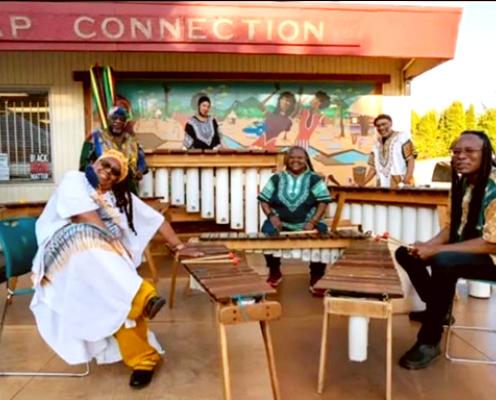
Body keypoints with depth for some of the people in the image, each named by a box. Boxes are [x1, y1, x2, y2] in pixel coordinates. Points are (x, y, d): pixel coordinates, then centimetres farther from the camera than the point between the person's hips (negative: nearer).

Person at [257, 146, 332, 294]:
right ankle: (274, 272, 1)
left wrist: (313, 222, -15)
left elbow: (323, 201, -1)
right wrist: (271, 216, -12)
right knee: (268, 234, -28)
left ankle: (316, 280, 0)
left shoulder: (314, 179, 5)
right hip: (280, 223, 1)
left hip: (307, 224, -1)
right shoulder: (277, 178, 9)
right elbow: (264, 200, 7)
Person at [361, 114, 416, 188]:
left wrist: (406, 180, -20)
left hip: (401, 187, -5)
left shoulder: (402, 137, 2)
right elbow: (373, 167, 15)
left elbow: (411, 160, -5)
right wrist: (363, 183, 2)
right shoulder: (377, 144, 16)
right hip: (383, 188, 5)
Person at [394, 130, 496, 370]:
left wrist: (436, 250, -28)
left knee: (444, 262, -37)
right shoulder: (461, 183, 3)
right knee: (405, 253, 2)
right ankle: (439, 309, 12)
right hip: (461, 249, 9)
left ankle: (429, 342, -21)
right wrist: (427, 246, -10)